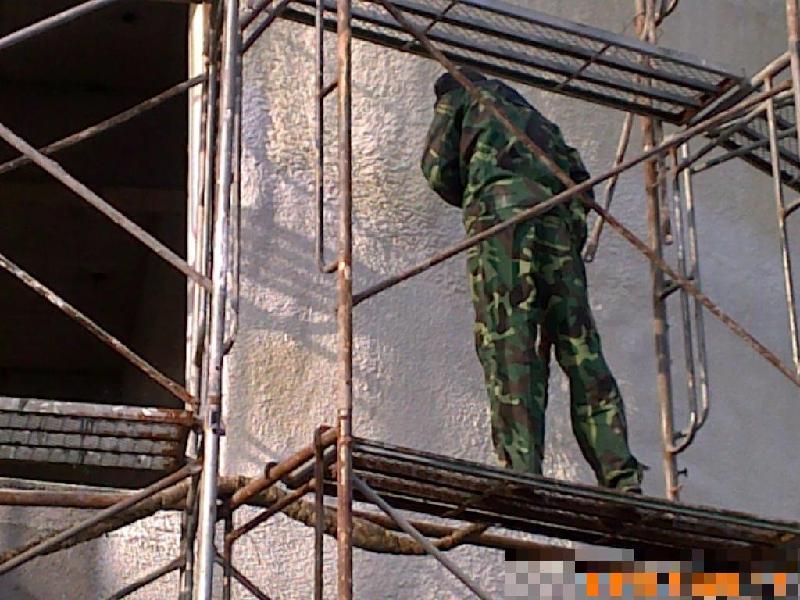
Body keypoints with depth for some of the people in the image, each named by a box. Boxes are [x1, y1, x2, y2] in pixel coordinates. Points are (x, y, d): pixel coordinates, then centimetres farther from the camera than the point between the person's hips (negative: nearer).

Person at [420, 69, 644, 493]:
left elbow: (437, 167, 11)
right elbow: (578, 175, 25)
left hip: (502, 205, -5)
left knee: (508, 341, -12)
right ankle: (619, 473, -10)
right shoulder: (528, 111, 38)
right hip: (559, 209, 5)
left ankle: (523, 469, -23)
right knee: (579, 344, 0)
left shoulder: (459, 99, 25)